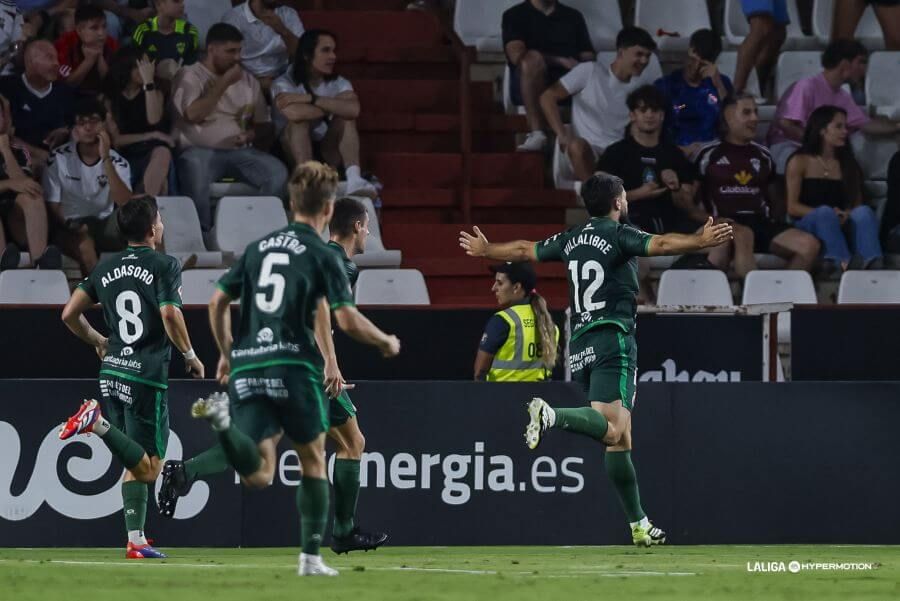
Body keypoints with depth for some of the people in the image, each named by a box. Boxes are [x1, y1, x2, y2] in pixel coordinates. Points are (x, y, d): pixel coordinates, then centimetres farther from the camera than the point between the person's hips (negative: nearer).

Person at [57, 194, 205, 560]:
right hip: (147, 375, -7)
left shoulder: (106, 269, 12)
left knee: (135, 465, 13)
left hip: (111, 371, 7)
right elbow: (170, 315, -18)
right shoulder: (164, 266, -5)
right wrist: (190, 355, -4)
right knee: (148, 468, -6)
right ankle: (98, 423, -25)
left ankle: (136, 541, 7)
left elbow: (70, 314, 11)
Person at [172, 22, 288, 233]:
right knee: (195, 173, -40)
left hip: (239, 151, 4)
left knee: (277, 173, -24)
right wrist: (224, 83, -8)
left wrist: (252, 134, -5)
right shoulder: (189, 76, 3)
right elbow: (193, 114, -15)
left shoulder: (247, 80, 18)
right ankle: (203, 231, -25)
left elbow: (265, 125, 20)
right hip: (201, 150, -4)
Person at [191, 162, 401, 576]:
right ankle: (311, 557, 11)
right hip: (294, 367, -4)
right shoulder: (322, 256, 0)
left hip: (246, 367, 4)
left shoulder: (258, 248, 17)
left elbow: (218, 303, 19)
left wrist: (225, 354, 32)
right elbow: (347, 321, -7)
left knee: (258, 475, -4)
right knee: (313, 461, 15)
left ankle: (221, 418, -31)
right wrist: (387, 343, 11)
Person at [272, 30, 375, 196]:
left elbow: (354, 109, -22)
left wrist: (310, 99, -25)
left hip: (328, 153, 3)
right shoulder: (285, 83, -7)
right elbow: (293, 113, -32)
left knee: (346, 118, -19)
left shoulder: (338, 83, 2)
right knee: (300, 120, -29)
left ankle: (354, 179, -37)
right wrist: (331, 108, -17)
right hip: (293, 152, -3)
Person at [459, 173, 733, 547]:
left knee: (619, 440, 8)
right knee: (612, 429, -23)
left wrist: (484, 250, 47)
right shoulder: (619, 235, -2)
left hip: (581, 346, 7)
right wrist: (701, 242, -33)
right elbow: (659, 245, -21)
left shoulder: (571, 240, 16)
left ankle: (639, 525, 8)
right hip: (613, 339, -7)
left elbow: (524, 250, 30)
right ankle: (551, 415, -46)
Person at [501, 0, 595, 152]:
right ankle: (537, 134, -39)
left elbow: (589, 58, 11)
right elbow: (517, 55, -7)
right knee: (533, 58, -36)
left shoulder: (573, 17, 22)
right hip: (529, 86, -3)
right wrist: (561, 61, -12)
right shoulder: (514, 15, 11)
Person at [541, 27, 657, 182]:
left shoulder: (643, 84, 9)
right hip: (587, 152, -3)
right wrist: (562, 135, -16)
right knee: (577, 146, -38)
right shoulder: (590, 72, -3)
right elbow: (548, 97, -5)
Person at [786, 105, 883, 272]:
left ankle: (871, 265, -59)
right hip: (808, 225, -3)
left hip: (841, 226, 3)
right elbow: (792, 207, -1)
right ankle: (843, 263, -63)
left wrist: (846, 214, -13)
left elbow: (857, 203, 11)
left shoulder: (848, 163, 17)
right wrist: (825, 214, -16)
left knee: (864, 212, -29)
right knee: (825, 212, -36)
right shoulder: (800, 162, 5)